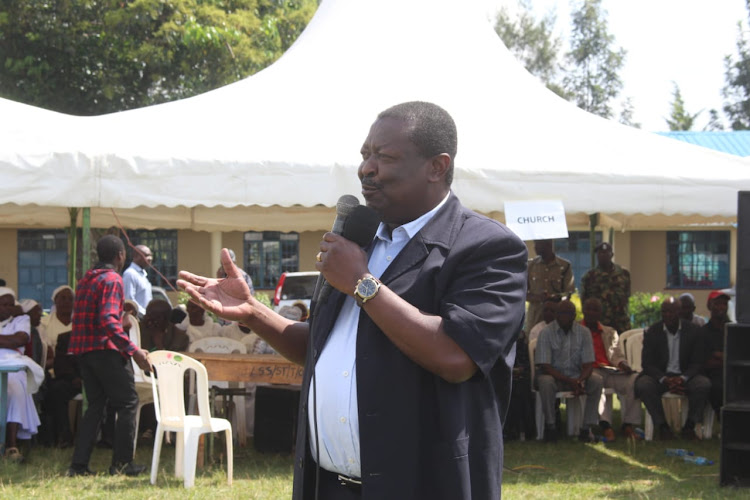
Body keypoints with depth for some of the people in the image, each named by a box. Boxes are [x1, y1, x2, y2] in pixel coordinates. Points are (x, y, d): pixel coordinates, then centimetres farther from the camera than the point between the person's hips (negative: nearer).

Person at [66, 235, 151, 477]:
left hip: (83, 349, 8)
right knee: (127, 403, 1)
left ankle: (79, 464, 5)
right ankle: (122, 463, -1)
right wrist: (134, 350, -28)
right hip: (105, 348, -8)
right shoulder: (112, 280, -11)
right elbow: (108, 321, -23)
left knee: (95, 405, 12)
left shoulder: (86, 279, 16)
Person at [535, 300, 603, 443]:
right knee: (545, 381, -36)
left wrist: (580, 380, -28)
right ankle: (550, 425, -18)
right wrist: (569, 381, -28)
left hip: (576, 376, 3)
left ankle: (587, 427, -18)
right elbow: (545, 367, -16)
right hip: (554, 376, -3)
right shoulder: (546, 333, -10)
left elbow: (588, 364, -5)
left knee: (596, 380, -25)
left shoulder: (583, 332, -2)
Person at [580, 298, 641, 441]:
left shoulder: (610, 332, 29)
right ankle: (605, 425, -49)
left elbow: (619, 356, 20)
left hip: (611, 371, 4)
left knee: (635, 379, -27)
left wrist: (622, 364, -5)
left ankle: (629, 425, -29)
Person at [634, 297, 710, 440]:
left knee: (704, 384, -31)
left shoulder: (693, 331, 2)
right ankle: (662, 425, -19)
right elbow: (647, 364, -4)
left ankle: (689, 425, -16)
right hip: (659, 375, 0)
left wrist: (682, 379, -21)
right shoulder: (652, 332, 1)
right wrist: (664, 380, -22)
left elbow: (697, 363, 0)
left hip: (684, 376, 0)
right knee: (642, 385, -33)